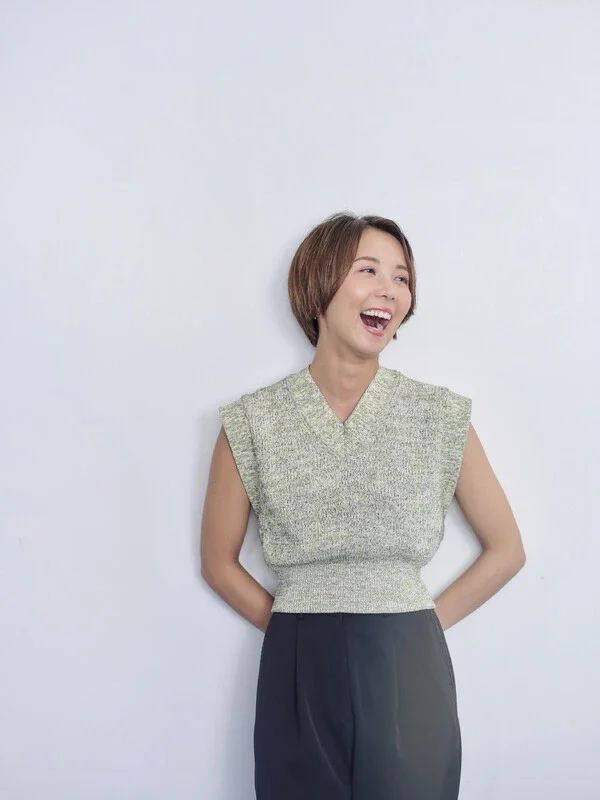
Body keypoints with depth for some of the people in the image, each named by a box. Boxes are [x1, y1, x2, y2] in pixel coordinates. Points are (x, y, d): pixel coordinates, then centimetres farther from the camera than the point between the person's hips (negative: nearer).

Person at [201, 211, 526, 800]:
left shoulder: (442, 415, -1)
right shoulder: (252, 423, -2)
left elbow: (506, 550, 6)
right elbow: (219, 563, 6)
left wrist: (425, 621, 0)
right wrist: (297, 626, 0)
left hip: (410, 676, 1)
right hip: (298, 680, 0)